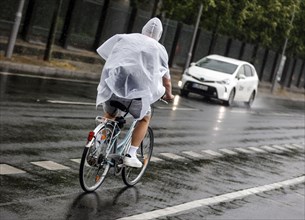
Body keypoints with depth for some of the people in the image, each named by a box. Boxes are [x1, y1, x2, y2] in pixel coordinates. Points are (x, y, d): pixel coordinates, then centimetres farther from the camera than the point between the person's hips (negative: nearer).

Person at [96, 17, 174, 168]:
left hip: (111, 86, 3)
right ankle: (131, 155, 14)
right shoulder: (158, 49, 14)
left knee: (109, 115, 31)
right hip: (135, 91, -2)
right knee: (144, 118, 24)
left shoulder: (123, 38, 18)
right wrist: (168, 95, 41)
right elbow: (166, 80, 22)